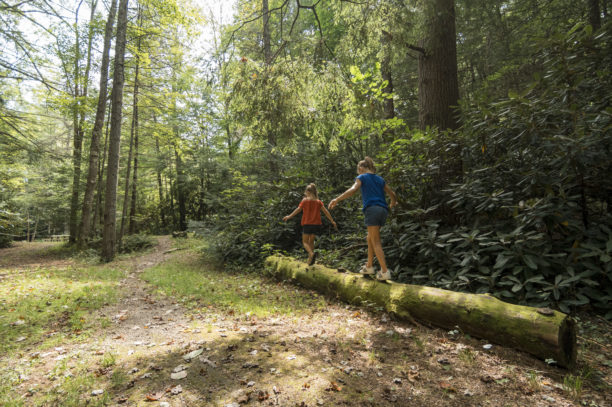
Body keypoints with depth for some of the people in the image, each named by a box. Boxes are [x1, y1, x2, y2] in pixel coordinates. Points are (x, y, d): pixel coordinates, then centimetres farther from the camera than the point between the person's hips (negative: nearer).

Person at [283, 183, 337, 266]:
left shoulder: (304, 201, -2)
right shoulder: (318, 202, 6)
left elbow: (298, 209, -10)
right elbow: (326, 212, 0)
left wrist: (289, 216, -6)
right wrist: (332, 221, 2)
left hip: (307, 224, -3)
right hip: (316, 224, 4)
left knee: (305, 242, 4)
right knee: (311, 241, 19)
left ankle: (312, 253, -24)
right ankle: (310, 259, 15)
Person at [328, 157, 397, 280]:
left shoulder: (362, 177, 5)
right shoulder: (380, 179, 21)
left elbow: (353, 189, -14)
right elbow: (392, 194, 24)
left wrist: (337, 199, -17)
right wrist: (392, 204, 44)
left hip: (372, 209, -6)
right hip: (383, 210, 6)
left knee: (376, 242, -5)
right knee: (370, 238, 18)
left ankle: (385, 271, -9)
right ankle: (369, 266, 22)